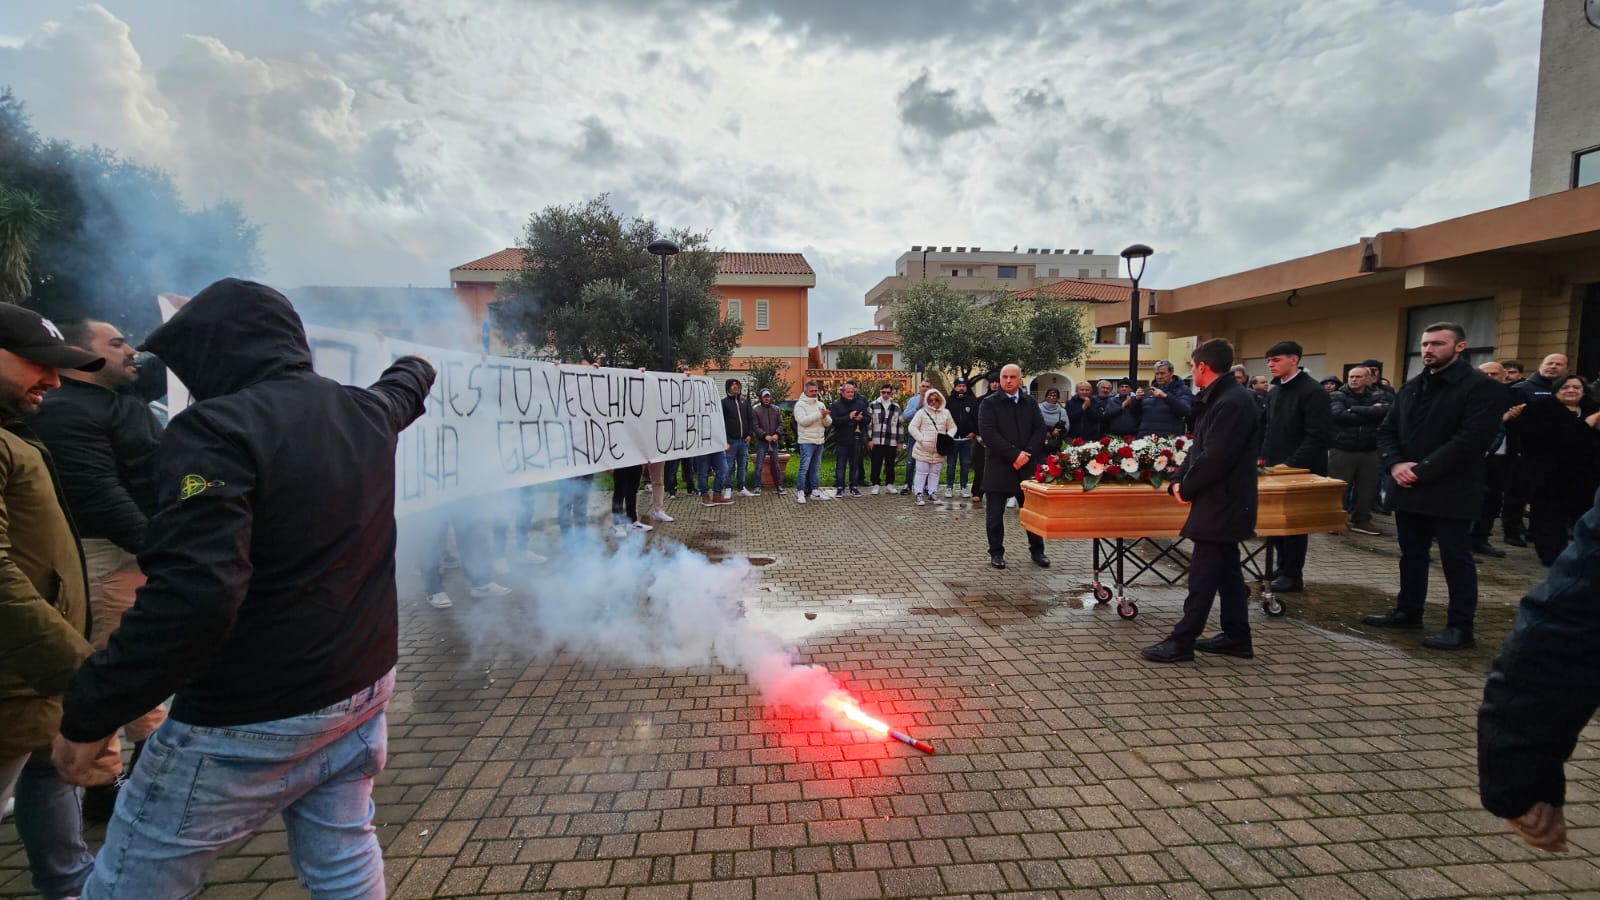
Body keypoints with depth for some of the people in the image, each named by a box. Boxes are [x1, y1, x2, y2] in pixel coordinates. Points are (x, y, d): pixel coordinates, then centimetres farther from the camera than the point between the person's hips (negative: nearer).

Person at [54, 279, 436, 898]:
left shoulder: (217, 428, -20)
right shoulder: (367, 411, 3)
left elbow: (191, 595, -30)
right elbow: (402, 390, 30)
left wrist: (89, 713, -18)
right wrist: (415, 369, 52)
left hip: (249, 718, -7)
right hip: (362, 686, 7)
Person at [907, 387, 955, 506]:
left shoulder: (946, 413, 10)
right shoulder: (922, 412, 0)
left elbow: (952, 427, 15)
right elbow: (913, 427, -4)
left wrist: (948, 437, -4)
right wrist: (921, 439, -13)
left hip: (939, 450, 3)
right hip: (923, 449, -3)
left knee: (935, 473, 10)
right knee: (922, 472, 0)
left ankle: (932, 493, 18)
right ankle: (919, 494, 4)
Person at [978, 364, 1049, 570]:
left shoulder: (1031, 403, 11)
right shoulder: (989, 403, -2)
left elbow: (1040, 430, 4)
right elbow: (988, 433, -13)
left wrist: (1026, 454, -11)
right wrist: (1014, 454, -17)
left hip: (1027, 465, 3)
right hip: (999, 466, -3)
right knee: (995, 512, 4)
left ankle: (1037, 550, 22)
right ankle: (996, 552, 16)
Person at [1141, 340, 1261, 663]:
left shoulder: (1232, 402, -21)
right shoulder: (1218, 398, 12)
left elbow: (1215, 458, -26)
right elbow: (1200, 448, 14)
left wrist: (1186, 488, -12)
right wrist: (1179, 480, 0)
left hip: (1220, 502, -10)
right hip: (1223, 502, 10)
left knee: (1202, 576, -3)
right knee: (1226, 571, 16)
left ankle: (1182, 642, 4)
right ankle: (1237, 637, 26)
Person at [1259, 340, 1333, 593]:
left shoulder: (1312, 392, -13)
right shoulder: (1275, 392, 13)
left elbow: (1319, 436, -18)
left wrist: (1291, 464, -20)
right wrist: (1264, 458, 9)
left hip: (1299, 471, -7)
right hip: (1275, 468, 7)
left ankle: (1293, 575, 11)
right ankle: (1283, 567, 25)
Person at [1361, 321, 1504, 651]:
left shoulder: (1481, 387, -9)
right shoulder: (1412, 387, 13)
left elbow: (1470, 439, -19)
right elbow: (1387, 430, 12)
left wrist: (1421, 471, -19)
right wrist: (1395, 464, -7)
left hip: (1451, 492, -7)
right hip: (1409, 489, 7)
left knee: (1456, 559, 1)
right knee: (1411, 555, 16)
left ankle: (1461, 627, 9)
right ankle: (1408, 611, 27)